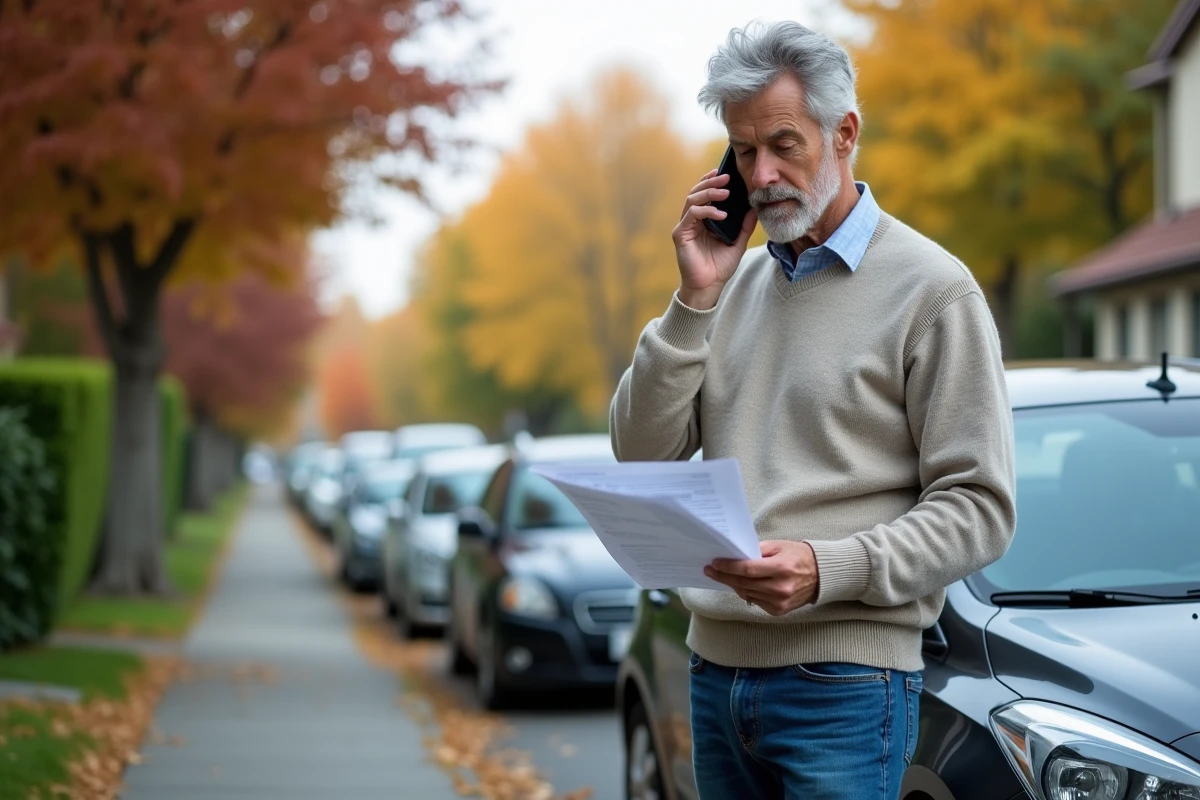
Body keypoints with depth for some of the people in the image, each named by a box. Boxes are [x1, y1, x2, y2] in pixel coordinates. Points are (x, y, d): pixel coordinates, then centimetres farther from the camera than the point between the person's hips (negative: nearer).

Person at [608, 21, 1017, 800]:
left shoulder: (931, 289, -7)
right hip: (717, 667, 6)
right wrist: (695, 302, -4)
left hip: (842, 677, -6)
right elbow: (643, 452, 6)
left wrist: (830, 569, -23)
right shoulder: (737, 283, 12)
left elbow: (979, 508, -10)